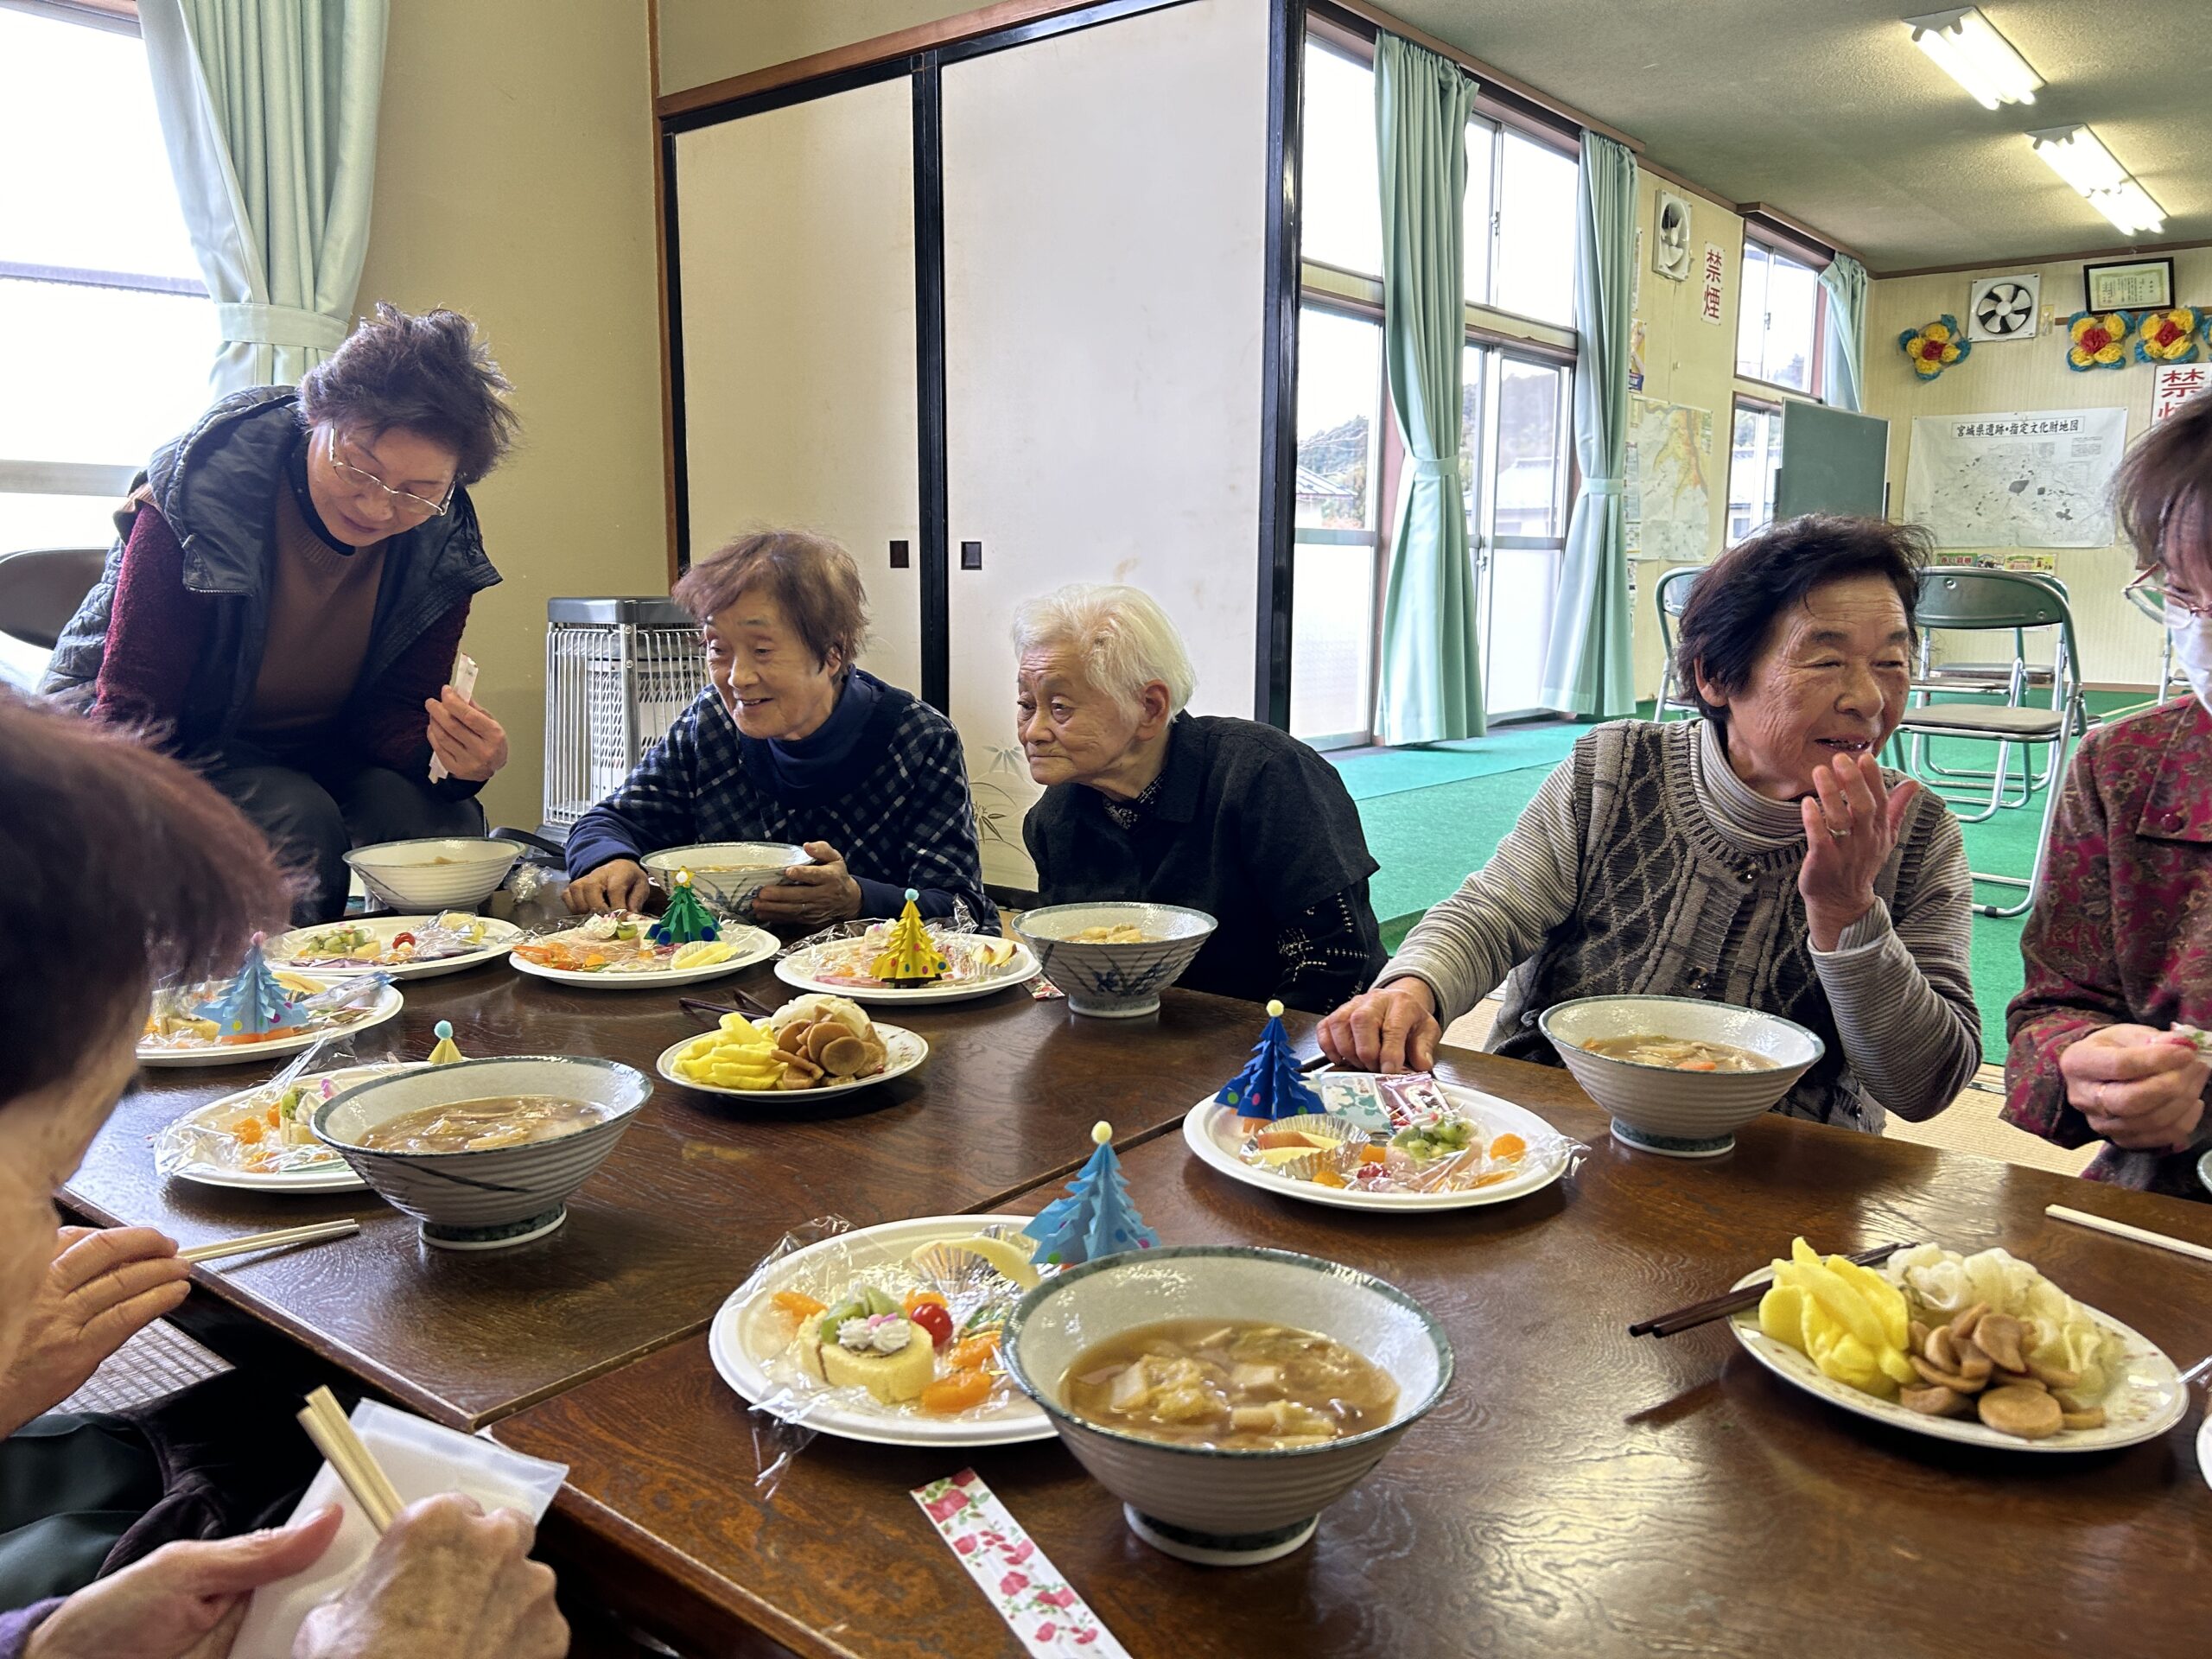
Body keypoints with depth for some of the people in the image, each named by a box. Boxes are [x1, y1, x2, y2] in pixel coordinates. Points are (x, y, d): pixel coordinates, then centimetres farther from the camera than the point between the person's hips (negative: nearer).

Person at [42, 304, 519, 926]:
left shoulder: (441, 545, -13)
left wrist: (450, 758, -34)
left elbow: (394, 714, -9)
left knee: (445, 822, -23)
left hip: (310, 752, 4)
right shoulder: (199, 492, -25)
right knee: (302, 824, -31)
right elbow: (135, 708, -24)